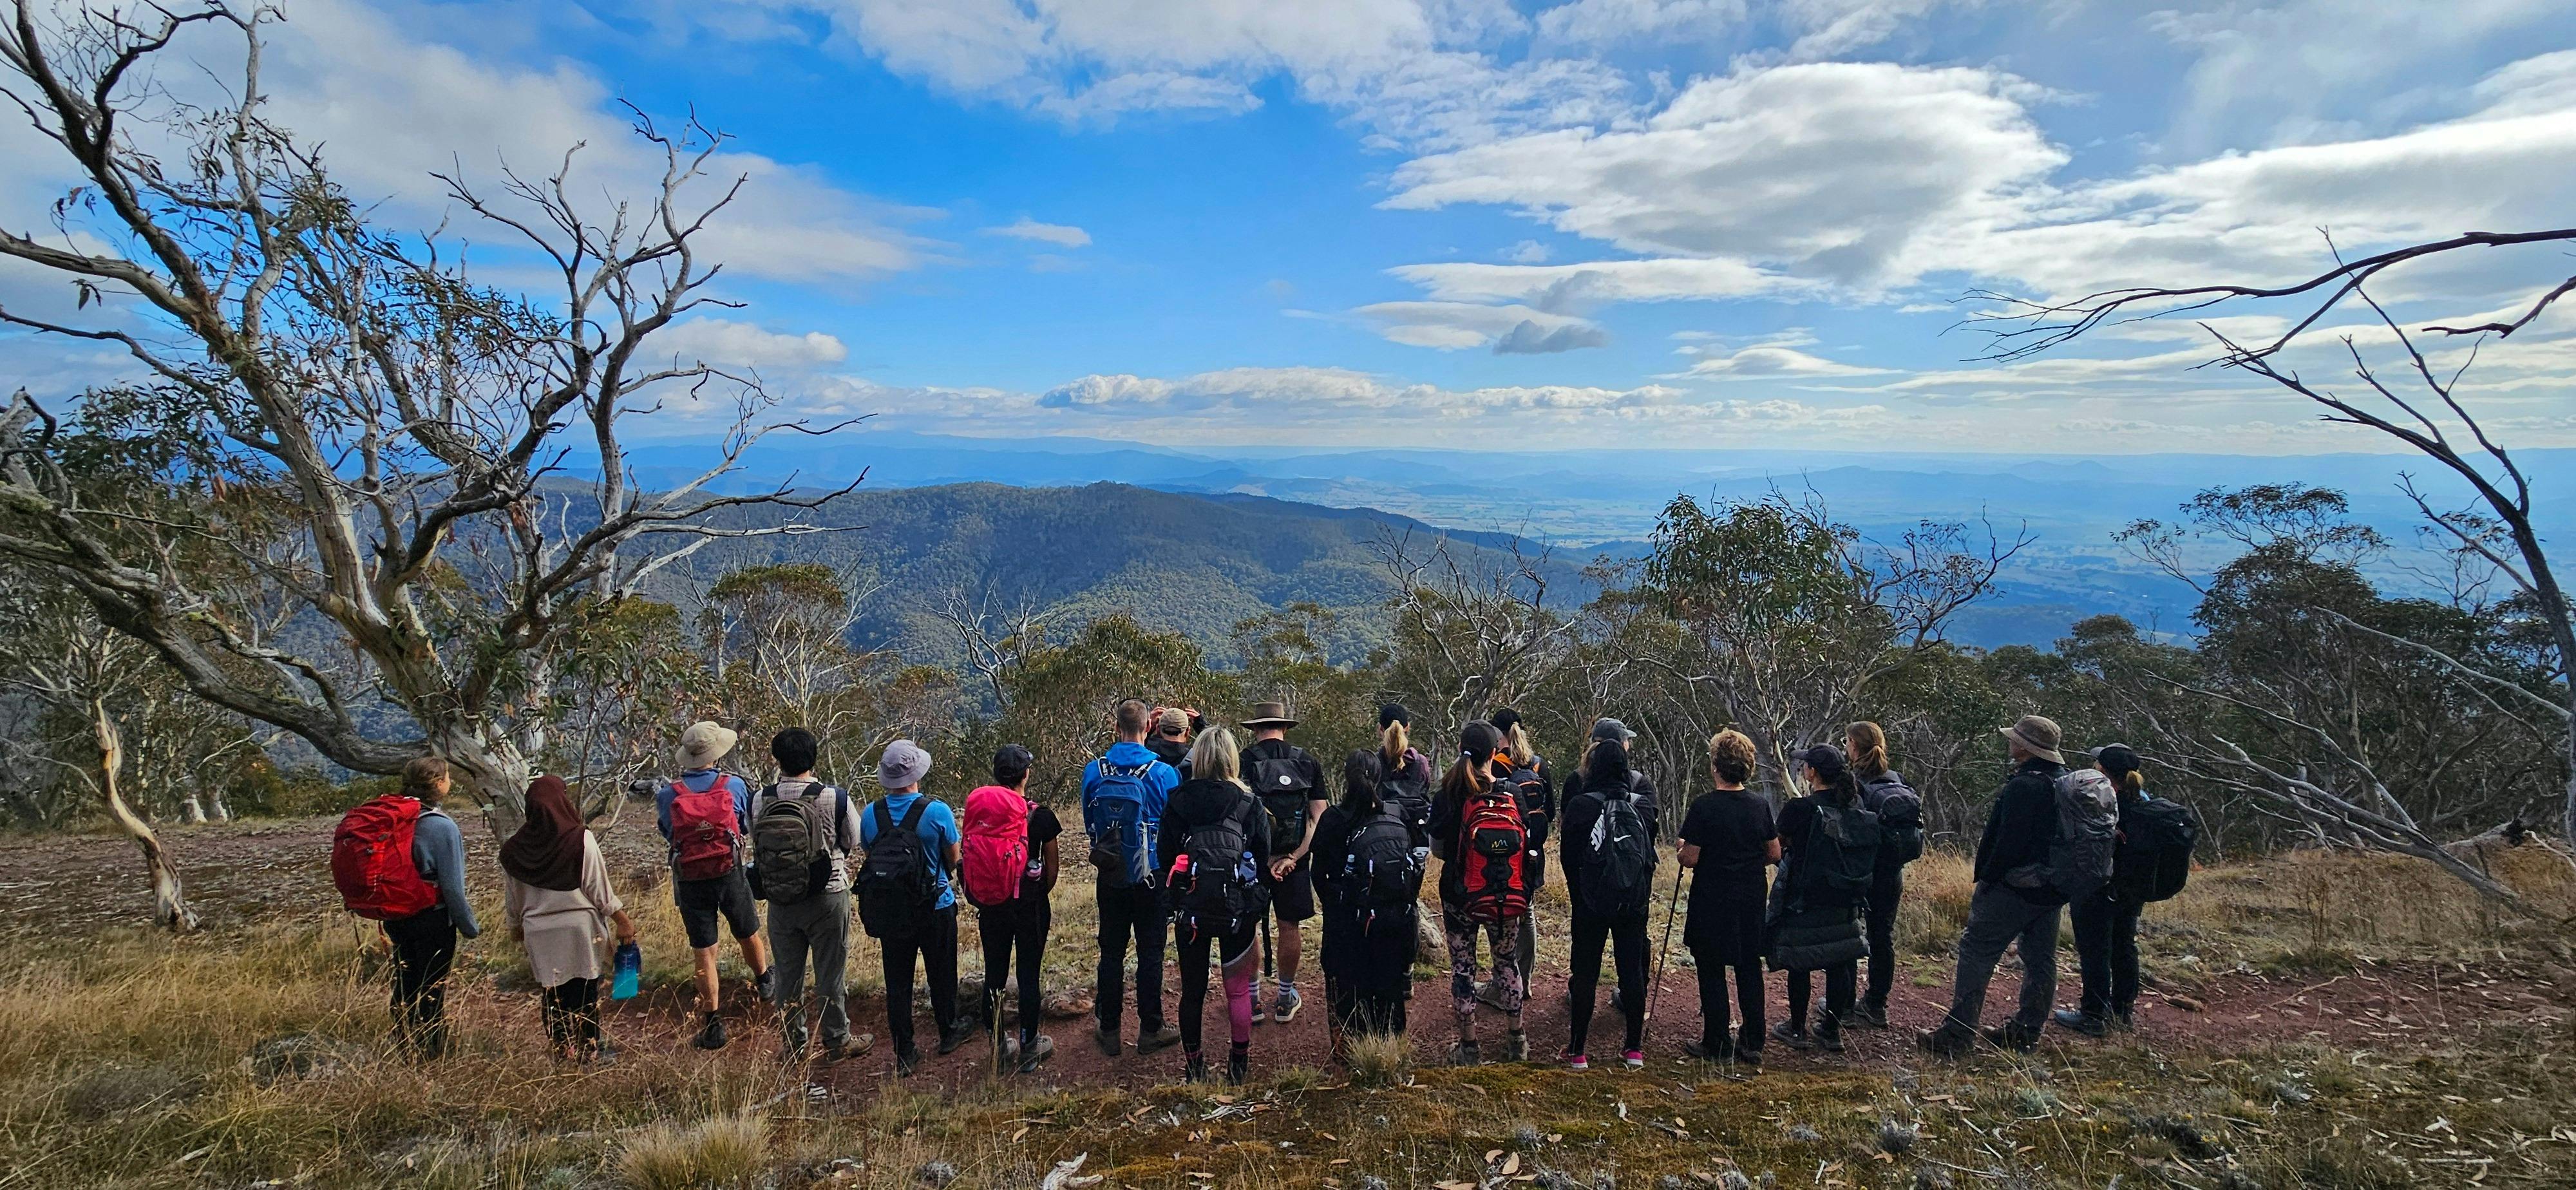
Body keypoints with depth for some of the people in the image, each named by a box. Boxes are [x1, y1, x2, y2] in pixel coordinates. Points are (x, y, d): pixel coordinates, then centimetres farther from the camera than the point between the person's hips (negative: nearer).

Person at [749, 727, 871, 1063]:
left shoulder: (760, 801, -11)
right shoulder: (835, 799, -19)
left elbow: (756, 839, 6)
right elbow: (854, 840, -5)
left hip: (780, 900, 3)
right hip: (827, 897, -3)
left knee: (787, 973, 17)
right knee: (831, 973, 11)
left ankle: (793, 1045, 29)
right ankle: (837, 1041, 24)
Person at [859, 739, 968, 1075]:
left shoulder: (870, 815, -9)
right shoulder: (938, 812, -18)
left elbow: (870, 859, 5)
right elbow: (954, 860, -6)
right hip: (936, 909, -2)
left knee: (897, 982, 11)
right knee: (941, 975, 17)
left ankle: (904, 1054, 16)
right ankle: (949, 1034, 34)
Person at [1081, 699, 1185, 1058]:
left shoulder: (1094, 771, -5)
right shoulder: (1164, 773, -14)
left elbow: (1089, 823, 8)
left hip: (1109, 877, 3)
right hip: (1152, 878, -2)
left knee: (1111, 952, 13)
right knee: (1150, 954, 7)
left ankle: (1108, 1031, 21)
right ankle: (1150, 1030, 16)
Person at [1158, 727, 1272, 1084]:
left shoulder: (1178, 802, -4)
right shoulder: (1250, 804, -4)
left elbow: (1164, 857, 1)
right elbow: (1263, 858, -1)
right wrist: (1257, 905, 11)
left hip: (1190, 907, 0)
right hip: (1238, 908, 0)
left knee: (1192, 988, 12)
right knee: (1238, 988, 12)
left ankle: (1193, 1065, 21)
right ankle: (1239, 1064, 20)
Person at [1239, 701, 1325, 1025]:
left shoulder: (1241, 762, -6)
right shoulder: (1308, 762, 2)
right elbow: (1319, 818, -4)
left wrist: (1265, 859, -8)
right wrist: (1292, 858, -10)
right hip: (1294, 860, 2)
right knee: (1290, 927, 13)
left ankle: (1253, 1002, 18)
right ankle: (1286, 1002, 23)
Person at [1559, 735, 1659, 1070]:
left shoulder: (1580, 805, -11)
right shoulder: (1642, 801, -3)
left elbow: (1569, 857, -3)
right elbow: (1651, 847, 7)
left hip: (1591, 900, -2)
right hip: (1635, 899, 3)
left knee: (1586, 972, 5)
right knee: (1632, 969, 12)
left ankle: (1577, 1051, 9)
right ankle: (1635, 1048, 19)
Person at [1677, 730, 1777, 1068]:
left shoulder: (1703, 806, -17)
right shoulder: (1761, 805, -2)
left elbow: (1690, 859, -17)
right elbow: (1775, 854, 5)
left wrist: (1682, 849, 4)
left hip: (1712, 903, -5)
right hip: (1751, 902, 5)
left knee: (1712, 973, 7)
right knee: (1749, 971, 14)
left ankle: (1716, 1045, 14)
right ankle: (1752, 1044, 21)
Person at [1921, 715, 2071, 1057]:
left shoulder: (2023, 786, -20)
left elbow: (2008, 842, -23)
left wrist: (1987, 876, -13)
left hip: (2012, 887, -9)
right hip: (2052, 888, 9)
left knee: (1976, 951, -5)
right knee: (2040, 960, 15)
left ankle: (1958, 1034, -6)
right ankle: (2028, 1031, 24)